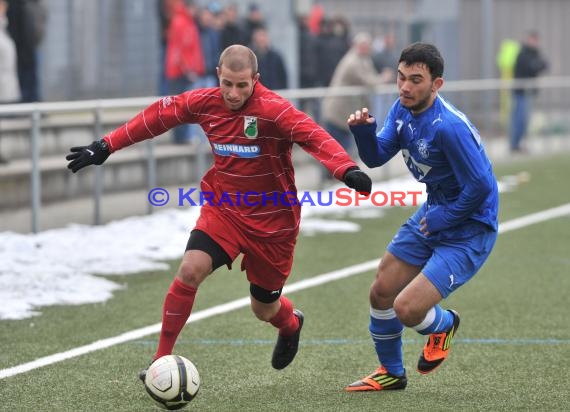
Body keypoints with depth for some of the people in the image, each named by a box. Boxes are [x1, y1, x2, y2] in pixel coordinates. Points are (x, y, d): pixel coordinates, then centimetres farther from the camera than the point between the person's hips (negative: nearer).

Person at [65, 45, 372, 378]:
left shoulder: (273, 110, -24)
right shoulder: (205, 103, -9)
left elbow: (315, 137, -36)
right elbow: (157, 116, 4)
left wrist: (347, 169, -54)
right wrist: (106, 147, 6)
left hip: (273, 221, -3)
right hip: (224, 210, 3)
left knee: (264, 308, 11)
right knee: (191, 269, -22)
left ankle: (291, 325, 51)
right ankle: (162, 360, -11)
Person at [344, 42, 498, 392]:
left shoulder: (449, 126, -31)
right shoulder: (403, 109, -3)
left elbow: (480, 186, -29)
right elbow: (377, 157, 2)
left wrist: (444, 218, -16)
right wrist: (364, 130, -18)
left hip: (469, 229, -9)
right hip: (434, 213, 9)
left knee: (407, 309, -16)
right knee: (381, 294, 13)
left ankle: (445, 325, 21)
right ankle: (390, 373, 36)